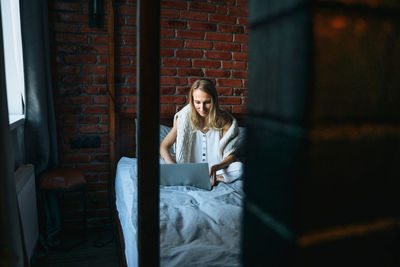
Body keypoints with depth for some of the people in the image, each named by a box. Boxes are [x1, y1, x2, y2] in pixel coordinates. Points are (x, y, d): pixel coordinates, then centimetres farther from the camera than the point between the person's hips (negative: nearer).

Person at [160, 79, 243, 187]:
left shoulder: (224, 120, -12)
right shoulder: (185, 117, -12)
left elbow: (231, 155, -12)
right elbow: (164, 147, -11)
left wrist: (216, 167, -34)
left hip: (217, 169, -1)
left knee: (239, 168, -30)